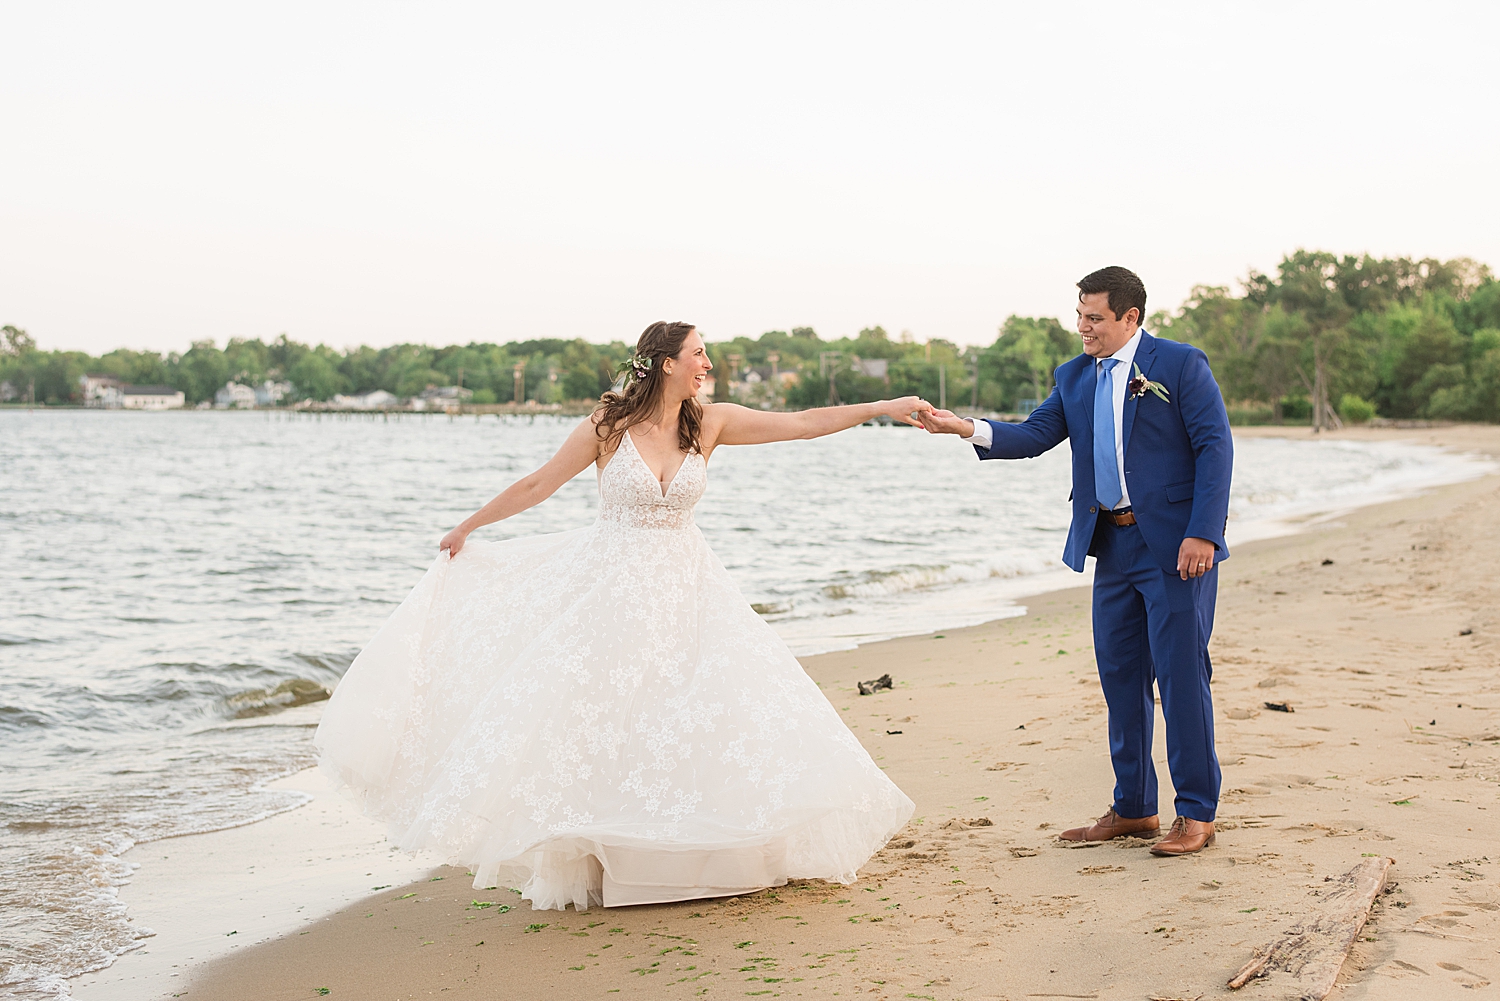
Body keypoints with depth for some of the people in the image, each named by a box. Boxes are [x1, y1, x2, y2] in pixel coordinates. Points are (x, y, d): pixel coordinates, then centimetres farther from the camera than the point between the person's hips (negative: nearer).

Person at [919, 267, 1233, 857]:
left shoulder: (1181, 364, -4)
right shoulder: (1074, 377, 13)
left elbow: (1215, 446, -9)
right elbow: (1034, 435, 5)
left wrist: (1202, 533, -17)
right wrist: (968, 428, -13)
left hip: (1174, 545, -6)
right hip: (1112, 544, 7)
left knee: (1181, 672, -4)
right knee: (1120, 674, 10)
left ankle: (1196, 814, 6)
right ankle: (1133, 809, 21)